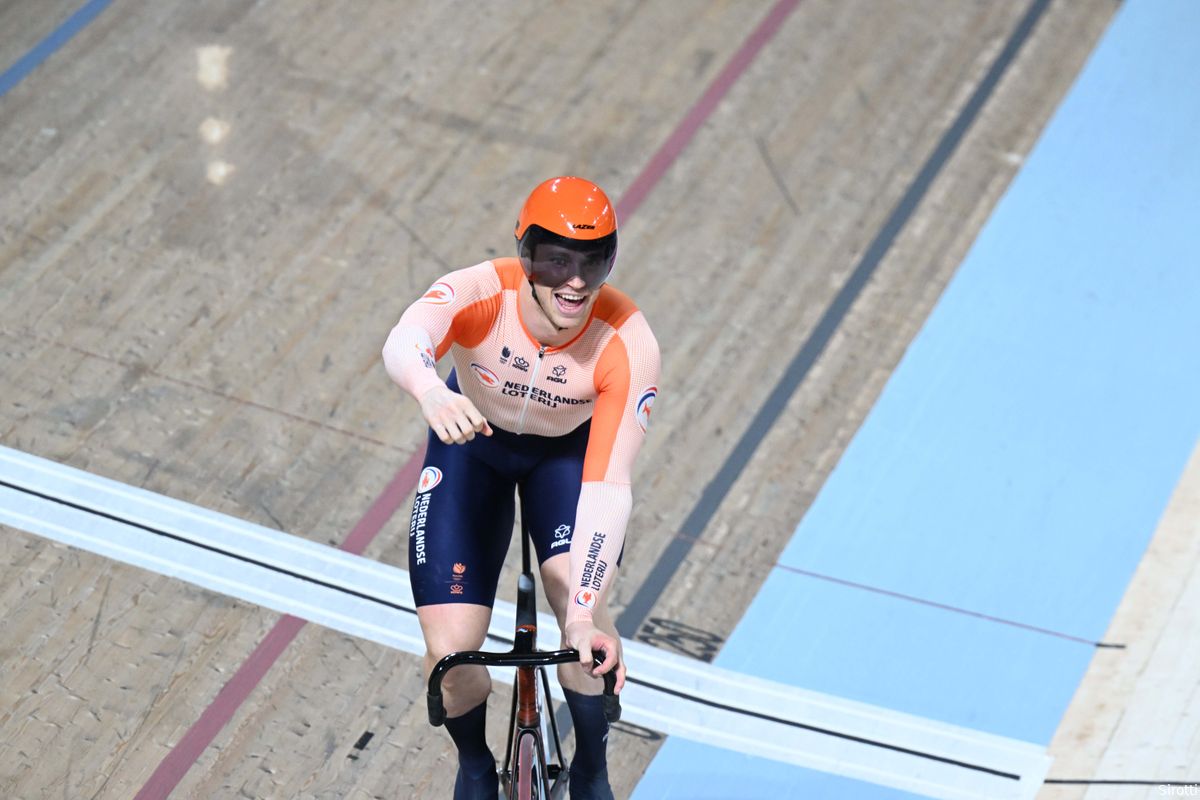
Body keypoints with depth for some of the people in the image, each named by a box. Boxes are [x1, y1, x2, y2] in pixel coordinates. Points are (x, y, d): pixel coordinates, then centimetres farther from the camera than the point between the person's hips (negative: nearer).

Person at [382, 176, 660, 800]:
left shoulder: (628, 345, -33)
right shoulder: (483, 293, -35)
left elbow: (607, 486, -35)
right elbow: (402, 343, -56)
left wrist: (585, 614, -46)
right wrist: (433, 394, -81)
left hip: (568, 449, 0)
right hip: (472, 444, 0)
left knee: (577, 598, -27)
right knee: (451, 654, -12)